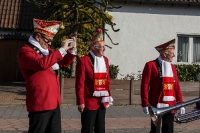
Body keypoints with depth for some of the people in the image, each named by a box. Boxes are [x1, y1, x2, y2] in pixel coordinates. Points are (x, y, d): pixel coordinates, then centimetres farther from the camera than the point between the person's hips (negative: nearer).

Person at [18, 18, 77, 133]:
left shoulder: (47, 50, 16)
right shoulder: (26, 51, -10)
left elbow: (63, 62, 27)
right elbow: (42, 64, -30)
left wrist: (72, 50, 8)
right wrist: (62, 49, -24)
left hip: (54, 102, 9)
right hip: (40, 103, -8)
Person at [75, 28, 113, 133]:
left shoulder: (105, 59, 10)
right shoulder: (83, 60, -12)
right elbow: (80, 84, -13)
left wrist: (108, 96, 12)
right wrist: (81, 102, -14)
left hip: (102, 102, 7)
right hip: (89, 102, -6)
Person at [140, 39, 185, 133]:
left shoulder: (172, 67, 12)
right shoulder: (150, 65, -7)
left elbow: (177, 87, 12)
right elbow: (144, 86, -9)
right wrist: (145, 104, -13)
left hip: (170, 107, 6)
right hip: (156, 106, -6)